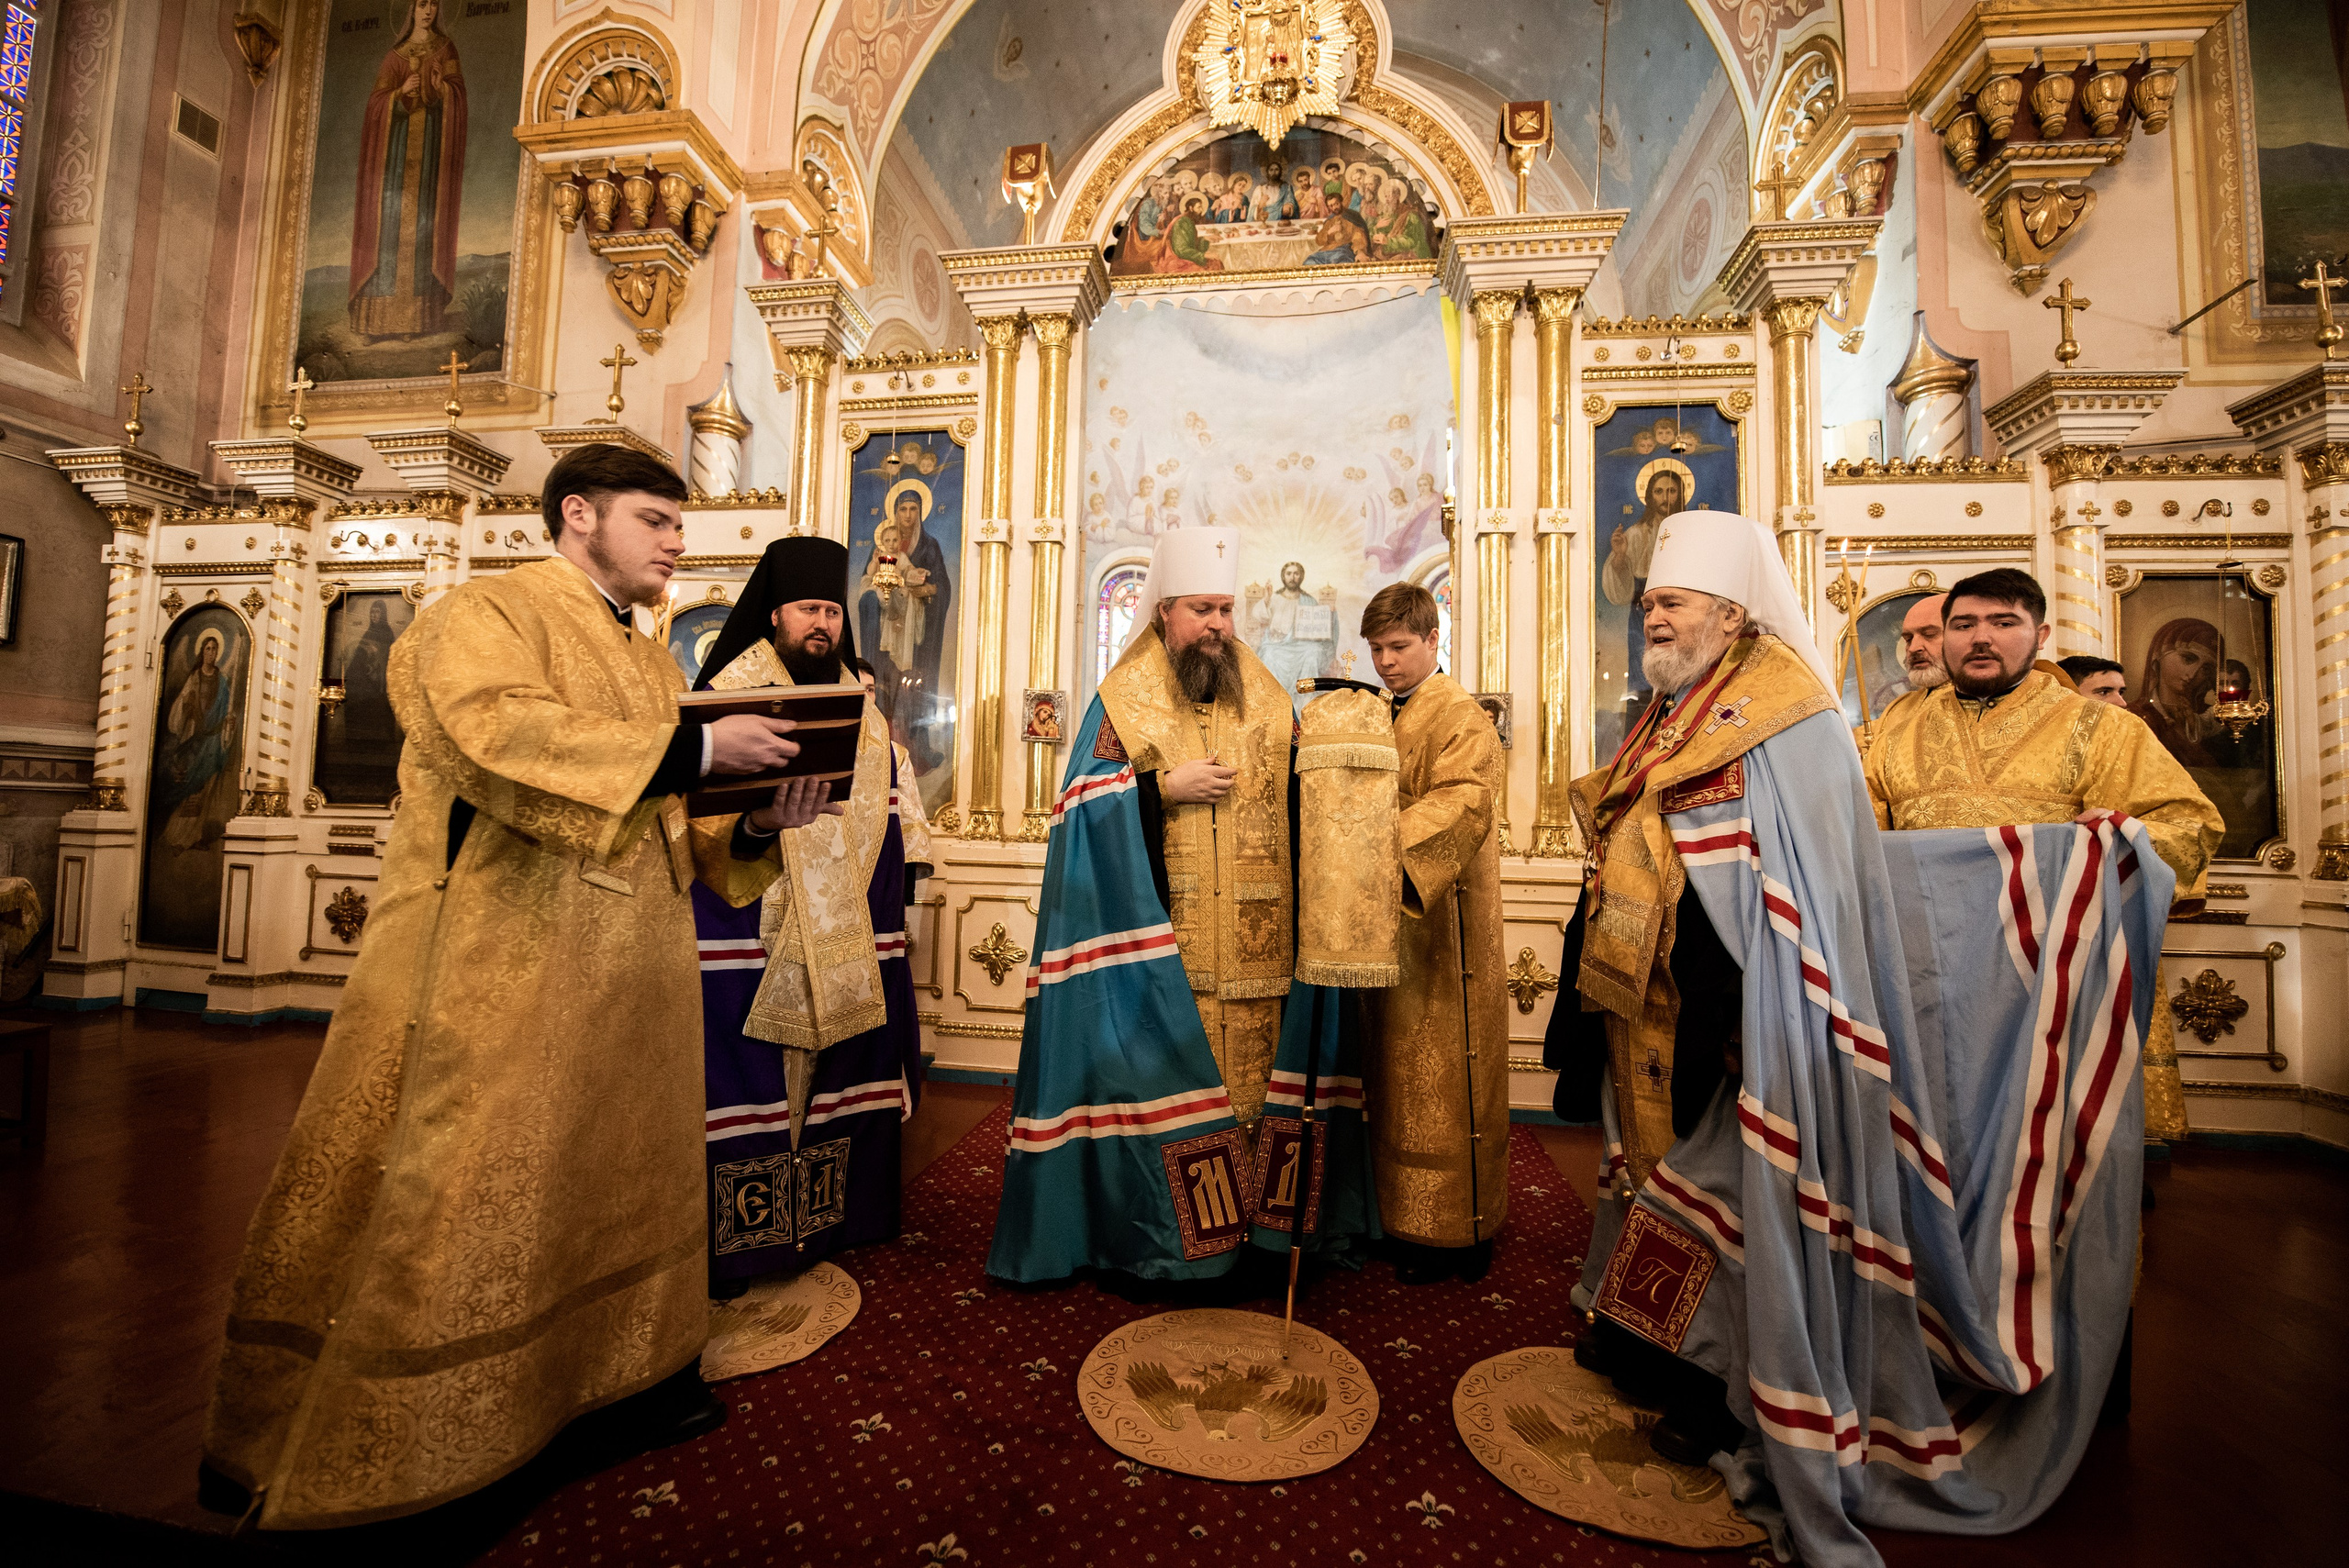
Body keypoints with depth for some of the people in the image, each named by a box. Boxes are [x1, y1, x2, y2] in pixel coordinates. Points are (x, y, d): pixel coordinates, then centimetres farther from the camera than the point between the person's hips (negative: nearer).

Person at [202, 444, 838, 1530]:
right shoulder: (491, 614, -3)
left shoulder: (652, 662, 18)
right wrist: (695, 745, -25)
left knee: (619, 1182, 14)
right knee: (460, 1201, 0)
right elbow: (504, 732, -24)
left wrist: (753, 825, -3)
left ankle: (619, 1380, 28)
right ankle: (355, 1449, 18)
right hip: (501, 979, -8)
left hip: (626, 982, 8)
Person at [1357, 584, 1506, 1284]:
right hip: (1393, 922, 8)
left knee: (1443, 1080, 2)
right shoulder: (1383, 717, 14)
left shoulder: (1460, 717, -11)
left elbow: (1462, 803, -26)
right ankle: (1402, 1210, 31)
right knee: (1398, 1075, 15)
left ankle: (1454, 1231, 18)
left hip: (1443, 924, -7)